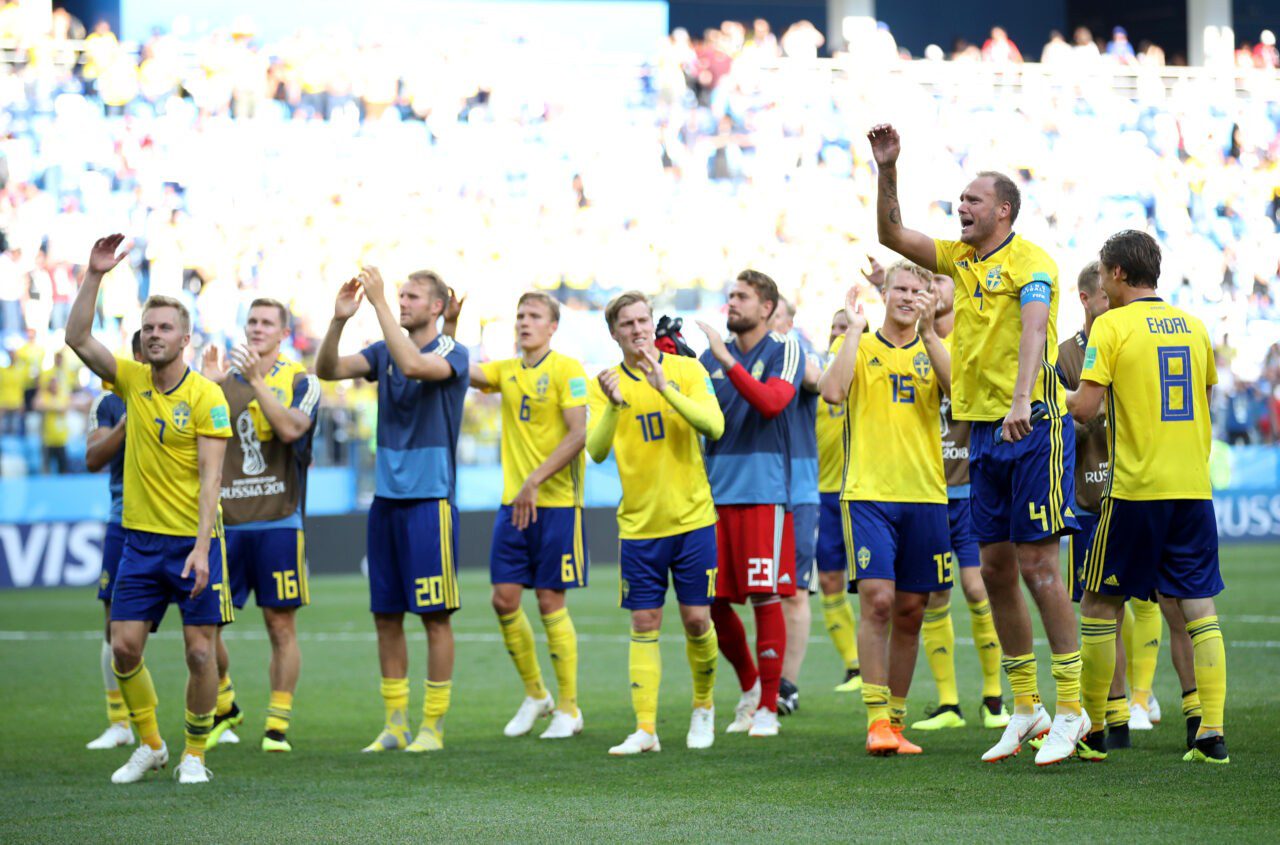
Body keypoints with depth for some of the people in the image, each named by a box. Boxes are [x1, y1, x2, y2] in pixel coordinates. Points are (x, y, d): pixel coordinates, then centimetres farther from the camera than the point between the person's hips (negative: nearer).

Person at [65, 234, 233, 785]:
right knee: (124, 647, 0)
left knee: (200, 651, -4)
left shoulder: (206, 397, -8)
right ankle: (149, 744, 17)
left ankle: (194, 753, 11)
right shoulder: (131, 380, 5)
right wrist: (94, 277, -14)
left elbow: (210, 476, -13)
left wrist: (201, 546, -21)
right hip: (141, 538, 4)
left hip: (194, 540, -4)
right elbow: (77, 338, -4)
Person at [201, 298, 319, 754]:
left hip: (277, 522, -3)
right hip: (224, 522, 3)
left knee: (281, 625, -1)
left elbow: (291, 429, -17)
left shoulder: (300, 381, 2)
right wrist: (209, 383, -13)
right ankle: (223, 706, 23)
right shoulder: (223, 377, 11)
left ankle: (278, 725, 6)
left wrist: (257, 380, -23)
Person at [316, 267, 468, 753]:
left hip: (429, 500, -6)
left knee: (434, 617, -2)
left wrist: (378, 302, -26)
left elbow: (413, 365, -27)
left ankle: (433, 726, 4)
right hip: (386, 499, 6)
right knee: (386, 616, 7)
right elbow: (328, 370, -2)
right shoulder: (384, 352, 10)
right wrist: (339, 321, -18)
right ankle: (395, 725, 14)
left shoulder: (452, 355, -6)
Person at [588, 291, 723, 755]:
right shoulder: (605, 384, 0)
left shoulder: (687, 370, -2)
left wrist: (663, 386, -26)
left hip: (692, 518, -1)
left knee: (697, 620, 1)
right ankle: (645, 729, -2)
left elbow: (714, 427, -17)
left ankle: (704, 707, 24)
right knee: (644, 626, -1)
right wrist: (614, 405, -30)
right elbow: (596, 450, -13)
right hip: (638, 524, 1)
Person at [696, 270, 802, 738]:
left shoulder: (783, 352, 0)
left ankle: (768, 707, 3)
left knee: (765, 597, -5)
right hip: (715, 489, 5)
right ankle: (749, 686, 26)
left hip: (764, 490, -5)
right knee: (712, 601, 4)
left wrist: (727, 361, -22)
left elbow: (772, 402, -16)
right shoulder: (712, 354, 14)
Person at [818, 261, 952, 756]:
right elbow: (833, 391, -12)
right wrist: (854, 330, -7)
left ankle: (895, 721, 14)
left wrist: (927, 331, -13)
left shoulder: (933, 351, 12)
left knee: (910, 613, 5)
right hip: (868, 493, -3)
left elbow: (958, 389, -9)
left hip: (925, 496, 3)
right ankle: (876, 720, -14)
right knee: (877, 601, -15)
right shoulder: (860, 348, 8)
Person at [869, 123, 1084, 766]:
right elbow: (891, 235, 16)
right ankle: (1025, 708, 15)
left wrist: (1020, 403, -38)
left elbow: (1034, 332, -24)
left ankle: (1071, 708, -4)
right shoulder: (961, 259, 14)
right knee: (995, 567, 7)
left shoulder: (1030, 263, -9)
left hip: (1033, 426, -8)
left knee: (1036, 563, -9)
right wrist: (886, 170, 3)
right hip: (984, 430, 8)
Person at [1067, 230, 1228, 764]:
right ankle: (1212, 734, -5)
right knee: (1199, 605, 3)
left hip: (1135, 488, -5)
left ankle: (1090, 733, 10)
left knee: (1100, 606, 6)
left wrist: (1069, 399, 8)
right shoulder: (1192, 326, 11)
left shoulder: (1112, 326, -6)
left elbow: (1086, 408, -12)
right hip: (1195, 487, 5)